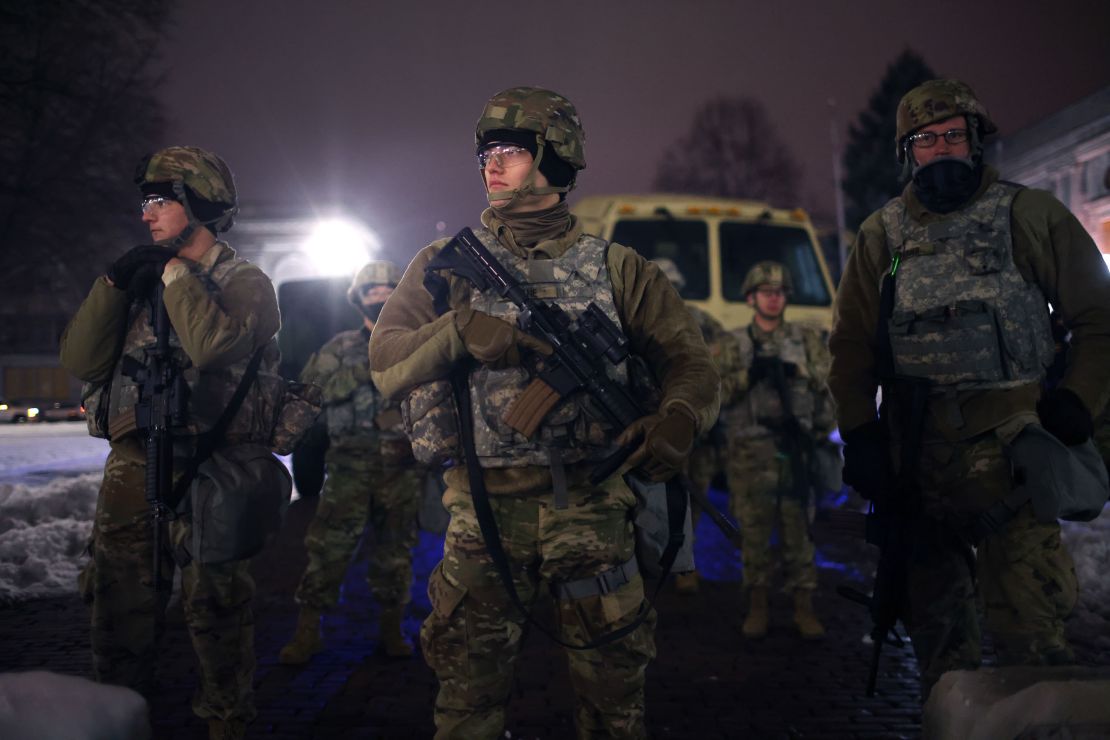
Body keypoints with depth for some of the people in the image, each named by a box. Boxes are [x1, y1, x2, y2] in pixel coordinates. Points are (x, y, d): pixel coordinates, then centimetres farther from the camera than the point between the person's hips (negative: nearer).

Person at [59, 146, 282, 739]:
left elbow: (213, 344, -23)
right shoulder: (141, 278, 16)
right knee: (120, 611, 11)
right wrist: (113, 284, -3)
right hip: (131, 468, 5)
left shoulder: (245, 282, 0)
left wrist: (174, 269, -10)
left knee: (216, 612, 2)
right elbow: (79, 361, 7)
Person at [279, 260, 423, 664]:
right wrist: (364, 369, -13)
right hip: (350, 467, -1)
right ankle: (307, 632, 5)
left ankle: (391, 628, 20)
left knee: (395, 551, 8)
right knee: (328, 548, -3)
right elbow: (311, 389, -5)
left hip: (401, 467, 1)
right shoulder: (341, 347, 10)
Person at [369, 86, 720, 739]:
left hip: (590, 507, 0)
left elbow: (690, 359, 3)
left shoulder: (615, 268, 6)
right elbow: (385, 364, 0)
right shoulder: (447, 265, 8)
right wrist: (461, 331, -17)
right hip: (484, 509, 0)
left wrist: (678, 420, -18)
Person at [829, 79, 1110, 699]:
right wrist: (859, 433, -1)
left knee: (1026, 615, -11)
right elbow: (851, 343, 8)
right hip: (915, 450, 4)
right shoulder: (883, 235, 10)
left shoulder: (1030, 216, 3)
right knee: (934, 611, 14)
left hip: (1008, 444, -3)